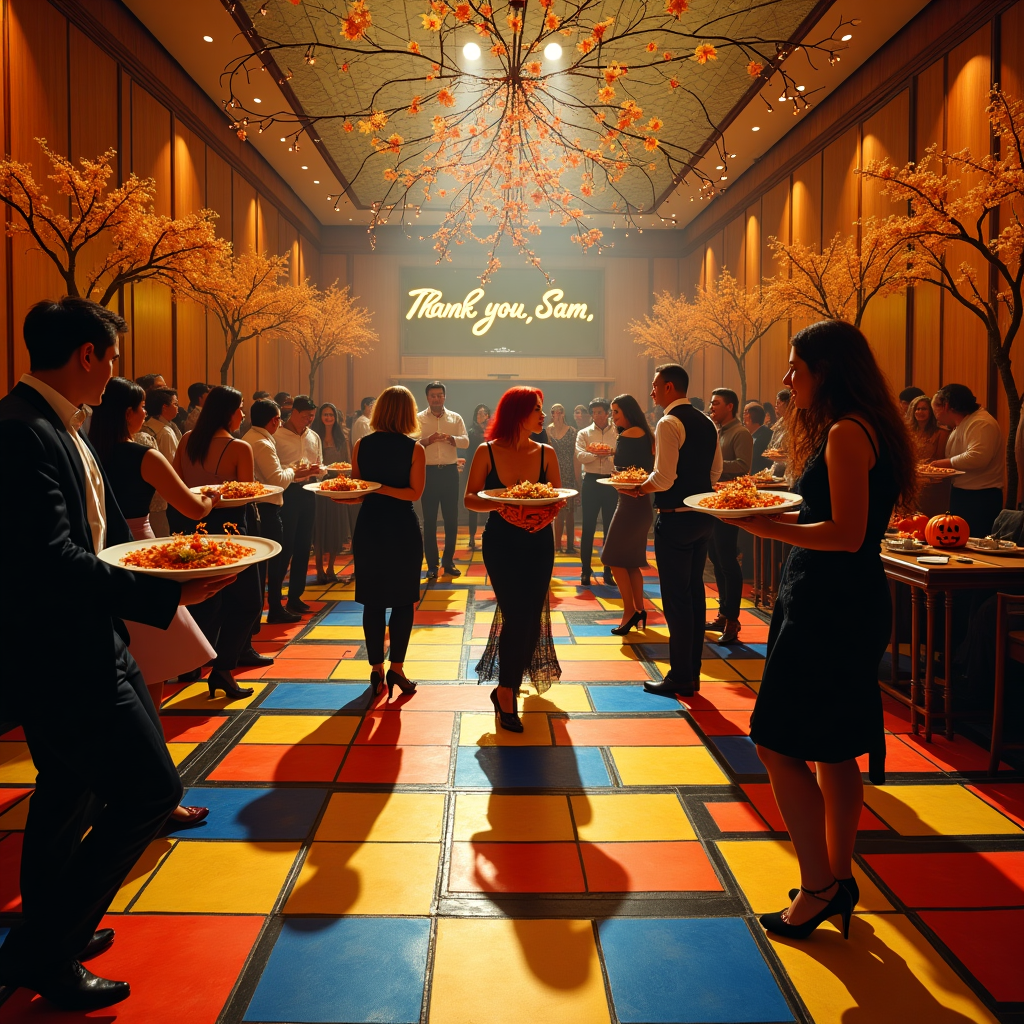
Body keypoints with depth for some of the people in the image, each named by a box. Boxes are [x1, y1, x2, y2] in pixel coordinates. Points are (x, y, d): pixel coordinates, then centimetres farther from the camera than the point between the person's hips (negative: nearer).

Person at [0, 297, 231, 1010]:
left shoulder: (59, 427, 10)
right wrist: (167, 594, -30)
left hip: (81, 644, 11)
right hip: (59, 654, -11)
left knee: (70, 788, 24)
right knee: (149, 789, -6)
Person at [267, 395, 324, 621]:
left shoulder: (314, 437, 13)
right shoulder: (277, 436, -8)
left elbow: (321, 466, 17)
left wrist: (318, 469, -5)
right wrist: (293, 470, -24)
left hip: (307, 493, 7)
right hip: (287, 493, -7)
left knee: (303, 547, 13)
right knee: (283, 549, -5)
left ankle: (295, 597, 27)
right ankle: (274, 606, 1)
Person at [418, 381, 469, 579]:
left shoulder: (455, 418, 8)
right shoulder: (418, 419, 3)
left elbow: (465, 441, -2)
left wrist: (450, 438, -21)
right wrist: (426, 441, -24)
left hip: (450, 471, 2)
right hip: (428, 472, -2)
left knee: (451, 518, 6)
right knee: (429, 520, 2)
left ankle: (448, 561, 19)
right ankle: (432, 565, 9)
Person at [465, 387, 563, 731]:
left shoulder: (546, 453, 1)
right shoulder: (487, 452, -6)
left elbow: (558, 497, 4)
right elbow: (470, 499, -4)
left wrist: (550, 508, -19)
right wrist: (494, 503, -24)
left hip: (539, 543, 3)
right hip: (501, 543, -3)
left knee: (529, 618, 4)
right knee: (517, 616, -8)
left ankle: (505, 690, 27)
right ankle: (507, 695, 11)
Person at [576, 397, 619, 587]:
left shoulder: (618, 433, 6)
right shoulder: (584, 433, 6)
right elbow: (580, 456, -10)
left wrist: (613, 453, -26)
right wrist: (596, 454, -25)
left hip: (611, 482, 0)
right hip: (591, 481, 0)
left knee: (610, 527, 5)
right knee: (588, 527, 3)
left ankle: (608, 572, 14)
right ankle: (585, 571, 11)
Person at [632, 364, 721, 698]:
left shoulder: (669, 423, -14)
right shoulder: (706, 423, 12)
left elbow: (663, 478, -21)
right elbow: (716, 470, 17)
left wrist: (638, 488, -4)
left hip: (676, 518, -9)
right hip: (703, 515, 9)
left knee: (676, 597, -1)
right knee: (694, 590, 14)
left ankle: (680, 678, 6)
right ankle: (693, 672, 23)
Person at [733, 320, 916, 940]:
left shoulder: (846, 433, -16)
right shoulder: (862, 429, 15)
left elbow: (847, 534, -22)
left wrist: (769, 528, -19)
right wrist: (779, 512, 15)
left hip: (829, 606, -10)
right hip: (845, 604, 11)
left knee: (780, 745, -3)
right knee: (833, 750, 17)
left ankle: (818, 889, 9)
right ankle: (839, 879, 29)